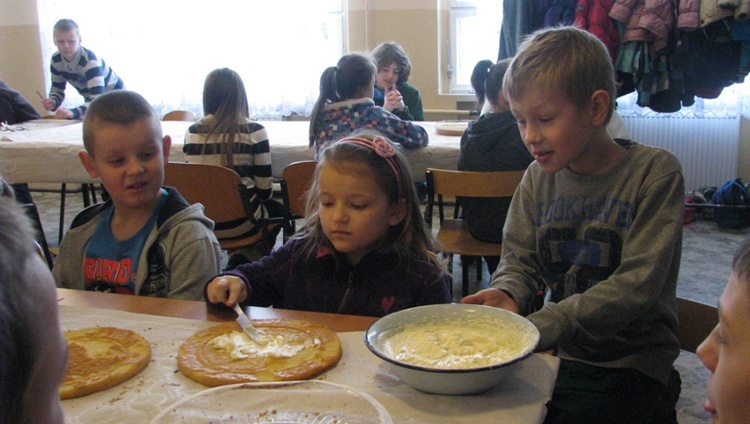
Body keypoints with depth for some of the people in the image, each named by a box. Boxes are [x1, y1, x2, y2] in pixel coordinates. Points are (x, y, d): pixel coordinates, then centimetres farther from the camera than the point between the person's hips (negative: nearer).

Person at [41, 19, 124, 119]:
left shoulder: (90, 61, -33)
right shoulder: (56, 60, -13)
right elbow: (57, 90, -3)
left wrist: (73, 112, -58)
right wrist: (53, 102, -28)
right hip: (91, 100, 6)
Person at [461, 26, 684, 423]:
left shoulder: (654, 172, -11)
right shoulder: (539, 176, 4)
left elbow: (637, 286, -18)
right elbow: (519, 259, 7)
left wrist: (540, 327, -26)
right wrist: (507, 293, -18)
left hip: (628, 363, -4)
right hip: (554, 349, 4)